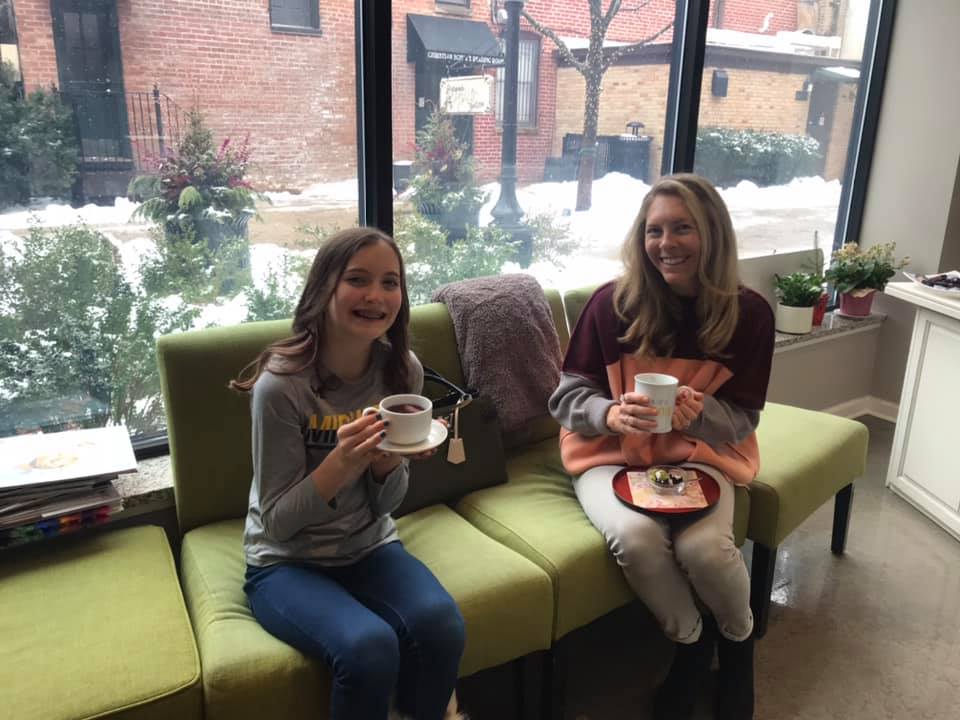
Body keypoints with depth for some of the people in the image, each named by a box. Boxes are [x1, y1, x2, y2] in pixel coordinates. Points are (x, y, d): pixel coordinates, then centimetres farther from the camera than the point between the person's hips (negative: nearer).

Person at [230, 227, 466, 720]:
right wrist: (343, 462, -32)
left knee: (441, 625, -23)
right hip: (287, 562, -3)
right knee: (370, 646, -29)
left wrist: (388, 461, -23)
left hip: (370, 548, 4)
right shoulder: (282, 384, -21)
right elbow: (277, 521, -15)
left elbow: (386, 504, 0)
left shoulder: (402, 370, -8)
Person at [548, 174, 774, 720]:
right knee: (636, 537, -30)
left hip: (698, 453, 1)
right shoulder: (612, 304, -13)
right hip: (612, 453, 0)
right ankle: (692, 643, 4)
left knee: (705, 546, -27)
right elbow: (567, 395, -6)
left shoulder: (749, 313, -8)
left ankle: (737, 639, 12)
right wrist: (611, 412, -28)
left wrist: (698, 411, -26)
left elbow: (742, 419, -3)